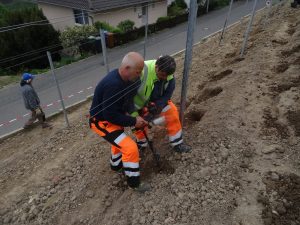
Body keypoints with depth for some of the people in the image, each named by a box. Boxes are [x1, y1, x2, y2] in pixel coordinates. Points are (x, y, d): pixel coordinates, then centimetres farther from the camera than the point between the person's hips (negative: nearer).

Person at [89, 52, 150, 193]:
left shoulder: (120, 77, -6)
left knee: (121, 140, 30)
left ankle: (116, 165, 55)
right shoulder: (113, 85, -35)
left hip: (111, 116, 10)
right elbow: (110, 115, -30)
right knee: (130, 148, -12)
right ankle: (134, 183, 8)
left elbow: (125, 99, 10)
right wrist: (133, 121, -23)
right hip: (102, 122, -10)